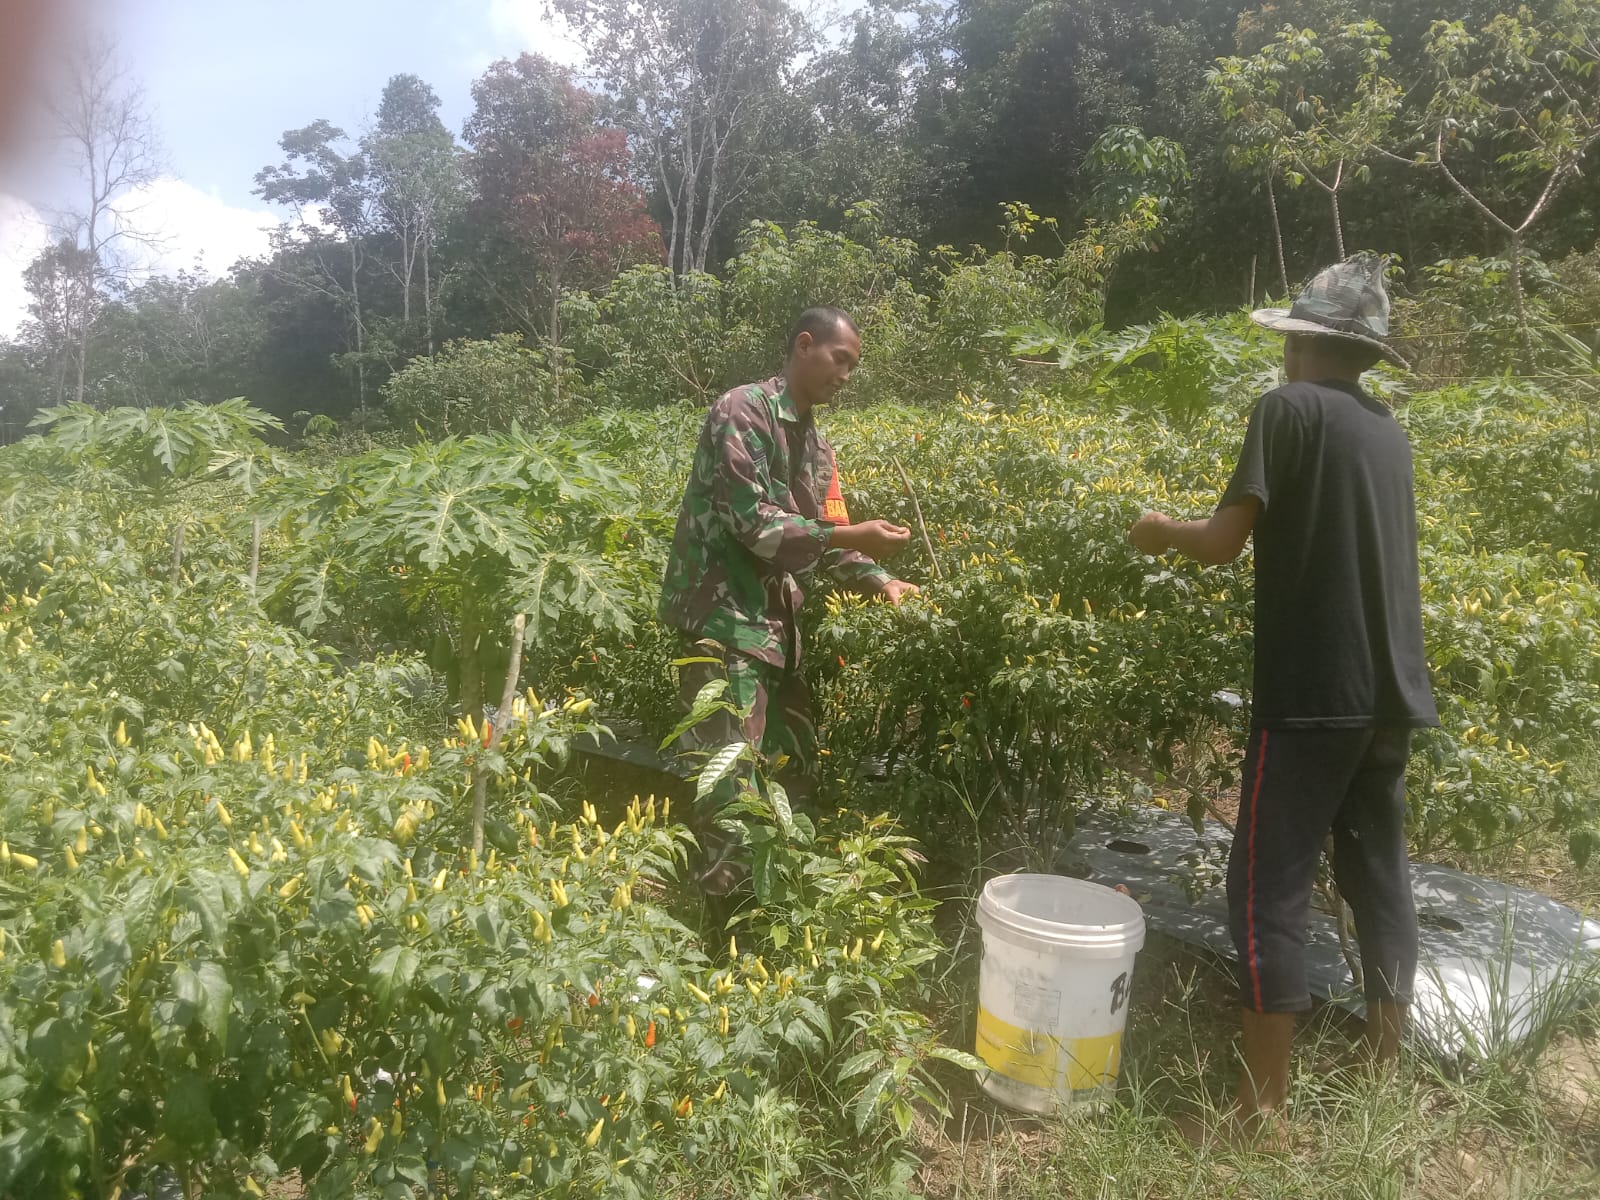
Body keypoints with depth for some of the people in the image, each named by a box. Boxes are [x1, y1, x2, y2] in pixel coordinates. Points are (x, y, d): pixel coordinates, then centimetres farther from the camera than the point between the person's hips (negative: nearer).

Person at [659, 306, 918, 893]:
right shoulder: (743, 412, -12)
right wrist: (852, 535, -22)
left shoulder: (816, 441, 15)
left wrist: (880, 581, -1)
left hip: (775, 620, 9)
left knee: (795, 765, 14)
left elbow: (826, 534, 15)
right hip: (723, 615, -9)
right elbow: (751, 521, -21)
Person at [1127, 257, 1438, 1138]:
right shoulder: (1387, 429, 15)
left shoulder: (1289, 407, -8)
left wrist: (1163, 530, 6)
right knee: (1379, 876, 15)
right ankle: (1384, 1077, 26)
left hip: (1312, 691, -8)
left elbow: (1225, 542, -14)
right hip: (1391, 691, 8)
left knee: (1268, 884, -2)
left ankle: (1263, 1104, 3)